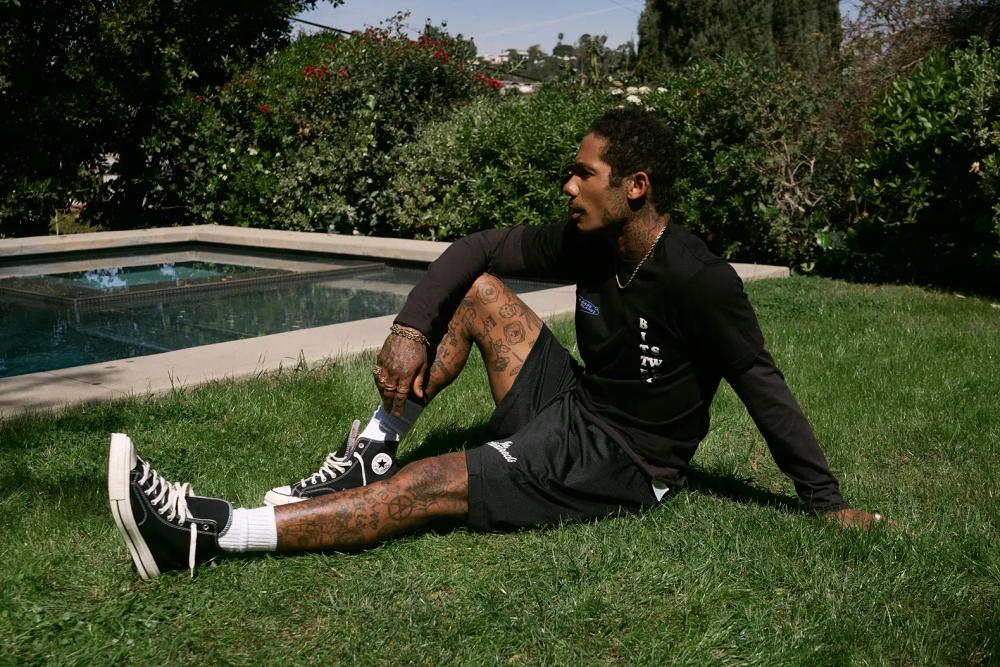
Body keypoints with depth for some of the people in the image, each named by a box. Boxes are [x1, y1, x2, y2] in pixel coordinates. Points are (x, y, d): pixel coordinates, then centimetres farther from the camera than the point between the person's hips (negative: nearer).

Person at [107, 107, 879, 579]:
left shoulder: (699, 281, -23)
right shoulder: (585, 243, -2)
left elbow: (763, 386, -17)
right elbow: (476, 248, 2)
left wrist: (828, 503, -12)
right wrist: (410, 330, -13)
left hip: (625, 467, -8)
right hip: (572, 409, 8)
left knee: (436, 484, -23)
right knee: (473, 289, -1)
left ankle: (207, 533, -26)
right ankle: (373, 455, -4)